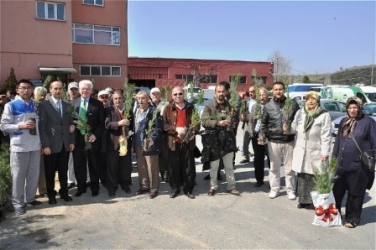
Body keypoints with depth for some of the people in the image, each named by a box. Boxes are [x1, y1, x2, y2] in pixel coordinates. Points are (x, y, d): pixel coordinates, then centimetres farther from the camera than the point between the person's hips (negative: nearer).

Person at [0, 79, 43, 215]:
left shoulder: (36, 105, 11)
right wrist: (20, 126, -18)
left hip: (35, 145, 5)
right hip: (19, 146, -5)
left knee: (34, 174, 12)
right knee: (18, 175, 3)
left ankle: (30, 198, 28)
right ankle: (18, 203, 15)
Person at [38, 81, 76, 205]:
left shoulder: (67, 105, 11)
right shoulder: (44, 105, -5)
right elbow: (42, 126, -9)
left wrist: (72, 141, 6)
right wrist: (45, 145, -14)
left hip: (65, 144, 4)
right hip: (51, 144, -4)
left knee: (63, 170, 12)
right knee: (50, 171, 8)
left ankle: (64, 192, 25)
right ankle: (51, 195, 23)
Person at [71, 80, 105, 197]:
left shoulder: (98, 104, -2)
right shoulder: (73, 103, 6)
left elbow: (102, 123, -3)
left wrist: (95, 135, -14)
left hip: (92, 139, -2)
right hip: (78, 139, 2)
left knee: (93, 165, 9)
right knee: (78, 165, 10)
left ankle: (94, 188, 24)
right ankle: (81, 187, 26)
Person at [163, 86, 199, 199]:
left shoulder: (191, 107, 6)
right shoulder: (168, 108, 4)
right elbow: (164, 124, -2)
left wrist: (193, 132, -12)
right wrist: (176, 130, -17)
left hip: (188, 141, 1)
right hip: (173, 142, 0)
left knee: (189, 167, 6)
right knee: (174, 167, 8)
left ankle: (188, 189, 19)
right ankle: (175, 188, 23)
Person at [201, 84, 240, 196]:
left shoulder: (231, 105, 5)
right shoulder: (209, 106, -4)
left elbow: (236, 118, 13)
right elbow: (204, 121, -14)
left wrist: (234, 124, -7)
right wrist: (218, 123, -24)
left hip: (227, 138, 3)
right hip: (213, 139, -2)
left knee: (229, 165, 13)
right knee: (214, 165, 9)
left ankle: (231, 186, 25)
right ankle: (213, 186, 24)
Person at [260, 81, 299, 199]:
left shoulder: (292, 103, -1)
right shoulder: (268, 106, 2)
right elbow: (263, 123, 7)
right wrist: (266, 134, -4)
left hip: (289, 141, -1)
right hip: (273, 141, 1)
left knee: (289, 167, 7)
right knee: (274, 167, 9)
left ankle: (290, 190, 20)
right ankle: (274, 188, 22)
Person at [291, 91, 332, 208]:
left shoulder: (324, 115, -4)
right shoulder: (300, 112, 11)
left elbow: (326, 135, -7)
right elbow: (294, 128, 14)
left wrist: (325, 152, -11)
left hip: (316, 152, -4)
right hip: (301, 151, 5)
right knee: (302, 176, 10)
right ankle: (304, 199, 22)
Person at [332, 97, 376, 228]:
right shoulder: (344, 122, 12)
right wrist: (334, 157, 13)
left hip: (358, 165, -5)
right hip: (341, 163, 5)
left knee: (355, 194, 7)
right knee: (336, 190, 10)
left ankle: (352, 219, 21)